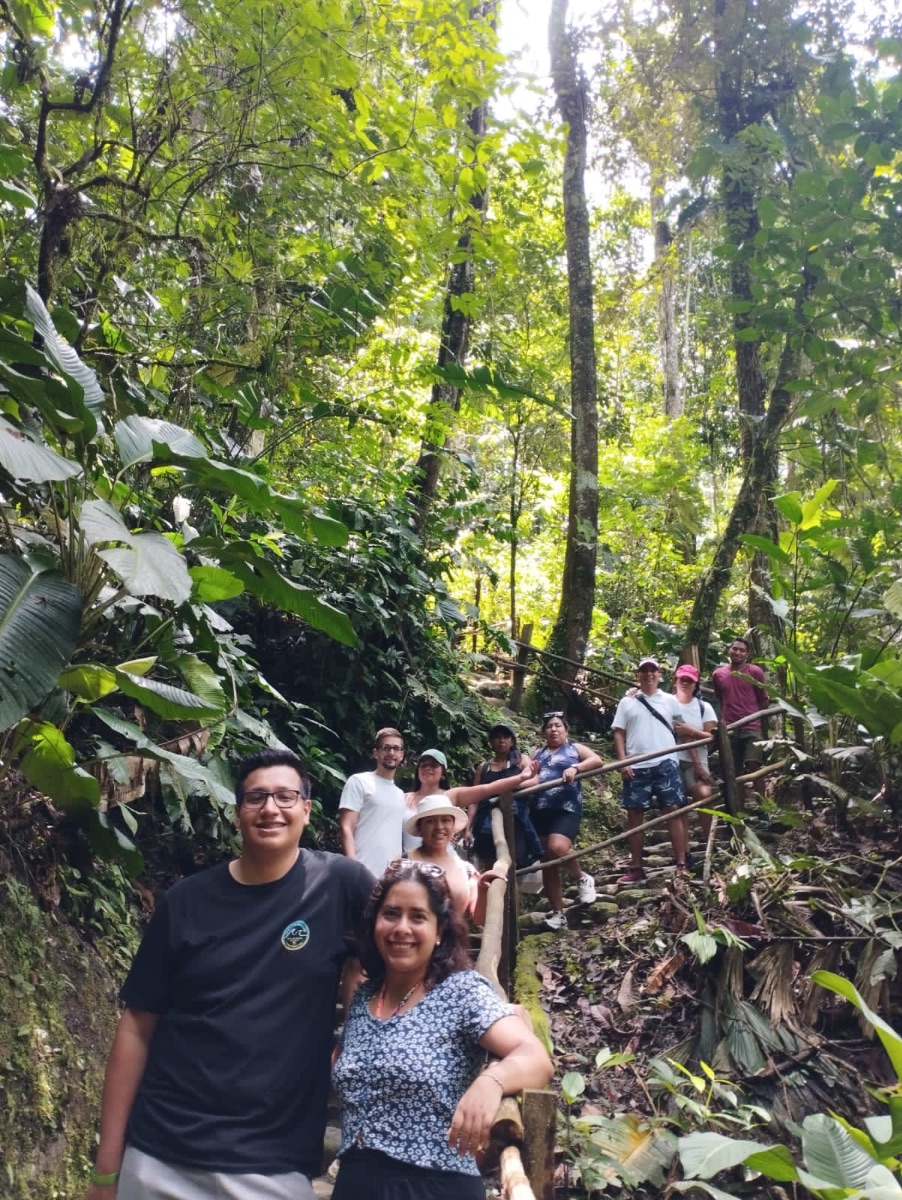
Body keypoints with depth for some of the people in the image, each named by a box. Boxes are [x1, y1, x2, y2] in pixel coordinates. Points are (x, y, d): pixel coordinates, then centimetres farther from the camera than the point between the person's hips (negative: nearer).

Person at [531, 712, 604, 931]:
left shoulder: (575, 748, 11)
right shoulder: (538, 753, 22)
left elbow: (597, 760, -5)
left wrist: (575, 768, -21)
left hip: (566, 809, -4)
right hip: (540, 811, 4)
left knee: (557, 848, -28)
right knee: (547, 863, 4)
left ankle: (582, 878, 1)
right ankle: (557, 913, 13)